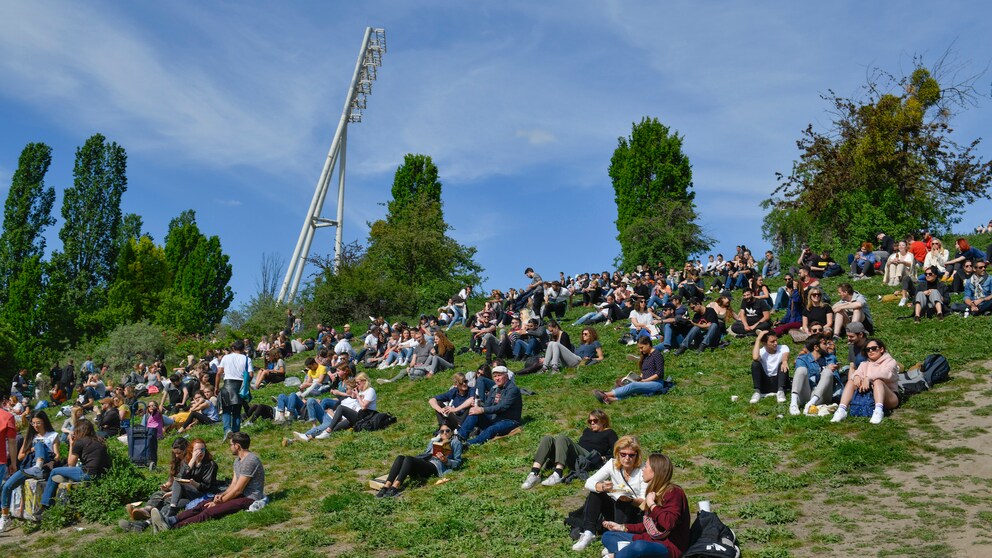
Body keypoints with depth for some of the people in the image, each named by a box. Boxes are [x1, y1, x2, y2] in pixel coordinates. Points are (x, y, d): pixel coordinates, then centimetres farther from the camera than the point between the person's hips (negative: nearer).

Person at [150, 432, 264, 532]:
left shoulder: (250, 461, -16)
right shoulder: (238, 460, 18)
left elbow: (238, 490, -16)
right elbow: (233, 485, 17)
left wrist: (218, 502, -9)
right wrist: (222, 495, -2)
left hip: (249, 499, -10)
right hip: (239, 496, 10)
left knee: (210, 511, -25)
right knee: (203, 505, -8)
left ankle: (174, 527, -37)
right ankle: (170, 520, -24)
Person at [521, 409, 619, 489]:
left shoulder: (609, 433, 18)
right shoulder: (587, 430, 36)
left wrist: (604, 458, -10)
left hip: (588, 458, -6)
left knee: (562, 438, -29)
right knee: (548, 439, -18)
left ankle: (558, 474, -47)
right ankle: (534, 474, -37)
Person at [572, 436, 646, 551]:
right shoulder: (612, 464, -9)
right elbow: (589, 482, -16)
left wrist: (631, 500, -41)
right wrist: (602, 487, -38)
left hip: (632, 513, -3)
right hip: (613, 509, 3)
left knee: (622, 502, -33)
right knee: (595, 492, -20)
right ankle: (588, 533, -26)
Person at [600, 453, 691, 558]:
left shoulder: (673, 493, -14)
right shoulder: (653, 491, 12)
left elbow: (669, 523, -30)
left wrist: (651, 504, -19)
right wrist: (623, 527, 14)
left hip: (669, 545, -10)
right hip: (650, 540, 10)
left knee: (639, 546, -41)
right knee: (608, 536, 8)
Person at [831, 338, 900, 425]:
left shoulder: (890, 362, 5)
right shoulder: (865, 364, 21)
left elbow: (886, 374, -18)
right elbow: (856, 372, -1)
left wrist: (868, 378, -33)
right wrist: (856, 376, -26)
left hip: (889, 397, -4)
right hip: (868, 396, 4)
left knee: (877, 381, -32)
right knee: (851, 381, -15)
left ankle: (879, 411, -57)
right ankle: (842, 410, -35)